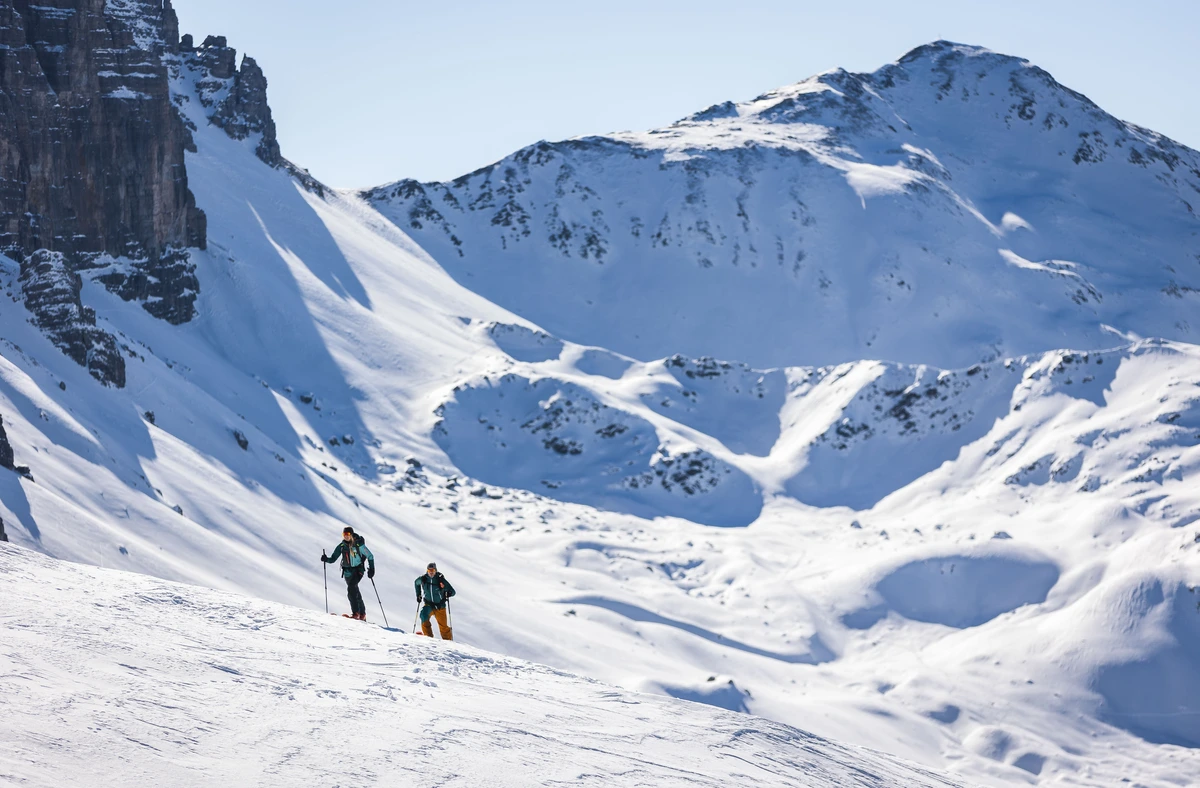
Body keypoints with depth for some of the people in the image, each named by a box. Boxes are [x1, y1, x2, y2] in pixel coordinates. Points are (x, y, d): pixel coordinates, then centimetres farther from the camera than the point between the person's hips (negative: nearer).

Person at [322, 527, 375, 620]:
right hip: (347, 570, 5)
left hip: (358, 570, -5)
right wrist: (326, 559, -17)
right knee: (354, 591, 6)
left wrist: (371, 569, -7)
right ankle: (362, 614, 17)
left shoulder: (359, 545, -10)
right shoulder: (342, 546, 2)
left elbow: (370, 556, -1)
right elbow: (333, 559, 3)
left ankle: (356, 613, -25)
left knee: (351, 588, -24)